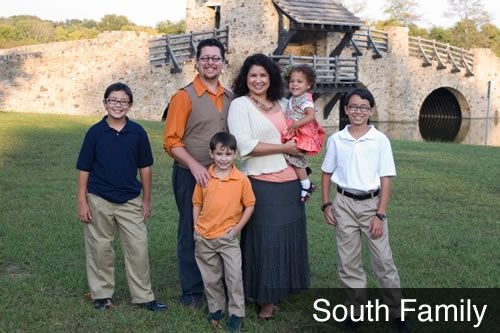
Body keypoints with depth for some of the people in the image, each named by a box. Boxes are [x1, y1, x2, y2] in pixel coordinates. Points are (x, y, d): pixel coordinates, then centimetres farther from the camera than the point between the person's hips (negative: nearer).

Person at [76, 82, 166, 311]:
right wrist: (82, 202, -4)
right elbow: (84, 169, -1)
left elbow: (145, 167, 5)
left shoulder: (137, 132, -2)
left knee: (138, 248, 2)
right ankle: (101, 294, 25)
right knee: (100, 249, 9)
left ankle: (143, 296, 14)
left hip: (130, 200, 1)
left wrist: (147, 200, 6)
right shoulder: (95, 132, -5)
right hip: (99, 200, -1)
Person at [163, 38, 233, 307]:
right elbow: (171, 142, -11)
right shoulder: (184, 96, -7)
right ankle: (192, 291, 19)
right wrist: (195, 166, -22)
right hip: (191, 176, -4)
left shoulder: (230, 98, 8)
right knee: (192, 233, 6)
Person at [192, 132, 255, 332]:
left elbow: (249, 205, -1)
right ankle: (215, 309, 32)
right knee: (211, 278, 15)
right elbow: (197, 204, 7)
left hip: (228, 237, -2)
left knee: (234, 276, -5)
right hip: (204, 238, 3)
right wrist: (196, 228, 2)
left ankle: (236, 314, 11)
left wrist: (238, 227, -7)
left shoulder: (242, 180, -9)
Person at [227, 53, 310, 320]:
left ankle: (281, 288, 28)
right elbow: (245, 146, -16)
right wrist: (284, 148, -13)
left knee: (288, 237, 12)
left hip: (290, 182, 6)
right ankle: (264, 297, 15)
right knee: (265, 239, 1)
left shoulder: (283, 104, 13)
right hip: (262, 184, -6)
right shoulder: (240, 105, -4)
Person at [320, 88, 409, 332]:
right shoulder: (336, 140, 0)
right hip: (344, 204, 2)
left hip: (372, 203, -2)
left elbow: (386, 180, -5)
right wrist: (326, 205, 1)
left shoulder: (380, 140, -6)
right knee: (347, 262, 8)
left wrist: (380, 215, -10)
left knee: (383, 261, 3)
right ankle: (358, 309, 23)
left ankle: (396, 311, 18)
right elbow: (327, 174, 10)